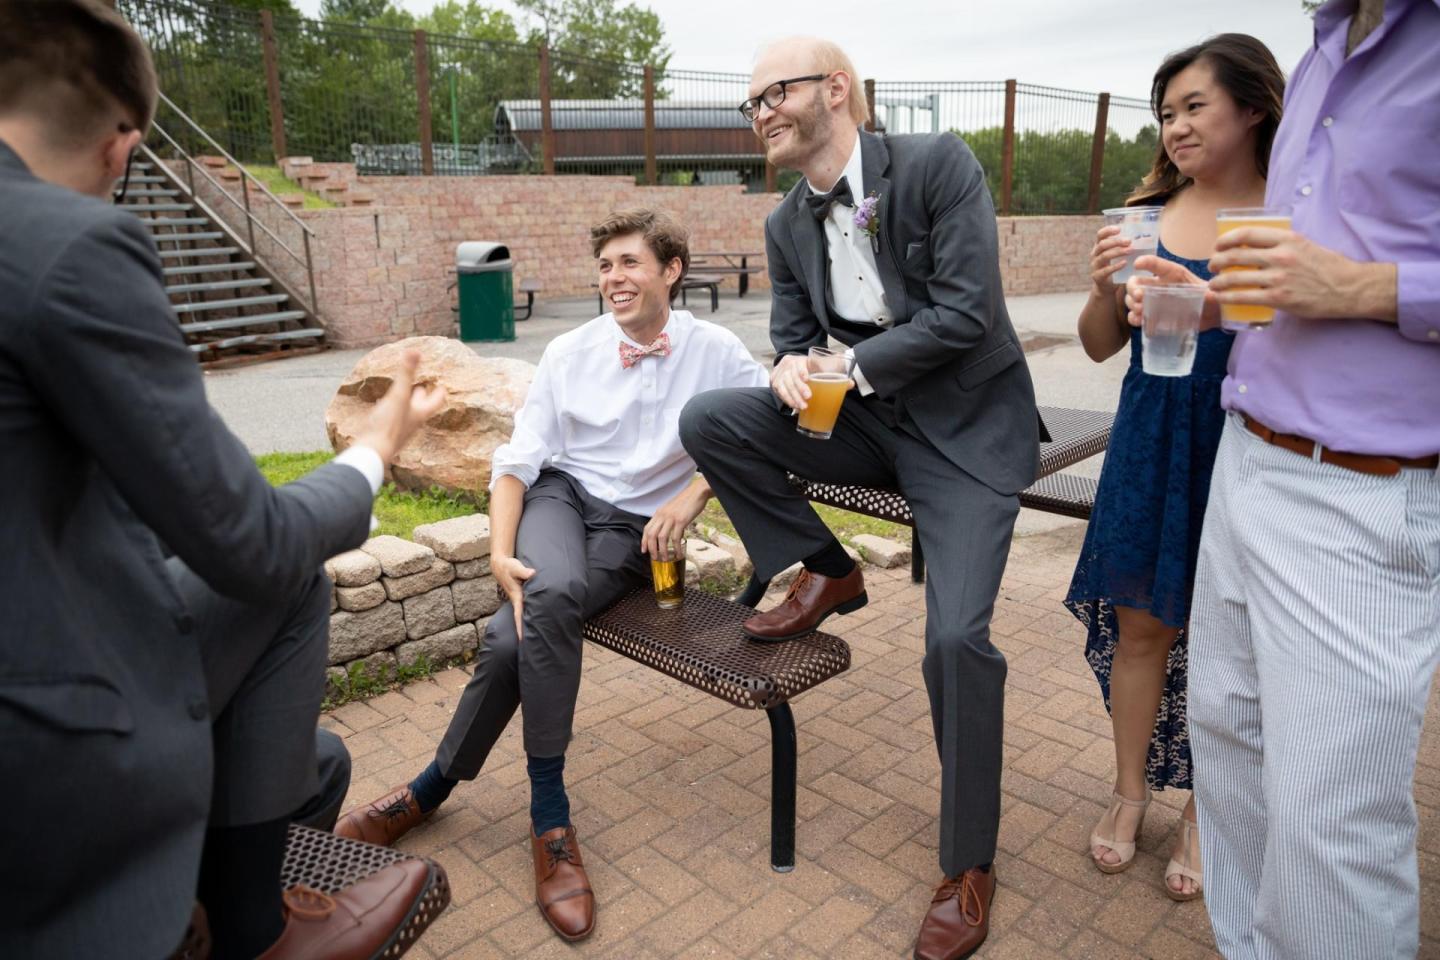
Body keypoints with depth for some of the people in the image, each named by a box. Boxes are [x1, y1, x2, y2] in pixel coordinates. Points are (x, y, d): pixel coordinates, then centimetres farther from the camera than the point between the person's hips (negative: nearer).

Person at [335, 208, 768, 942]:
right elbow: (517, 460, 1)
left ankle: (435, 786, -2)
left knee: (514, 633, -27)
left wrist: (694, 492, -18)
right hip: (561, 495, 1)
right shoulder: (569, 352, 3)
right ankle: (549, 817, -18)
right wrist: (500, 551, -16)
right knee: (548, 594, -34)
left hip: (634, 527, -1)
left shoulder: (715, 352, -1)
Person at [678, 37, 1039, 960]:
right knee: (707, 419, -12)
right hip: (868, 418, 6)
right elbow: (792, 336, 10)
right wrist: (791, 366, -15)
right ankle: (826, 572, 6)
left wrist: (853, 368, -18)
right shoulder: (786, 224, 5)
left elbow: (966, 312, -19)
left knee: (956, 635, -20)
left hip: (968, 424, -5)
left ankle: (969, 861, 4)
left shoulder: (939, 164, -12)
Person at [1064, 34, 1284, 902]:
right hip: (1152, 446, 2)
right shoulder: (1147, 214, 3)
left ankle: (1205, 813, 30)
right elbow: (1100, 346, 6)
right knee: (1140, 625, 10)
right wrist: (1106, 290, -13)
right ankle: (1131, 792, 31)